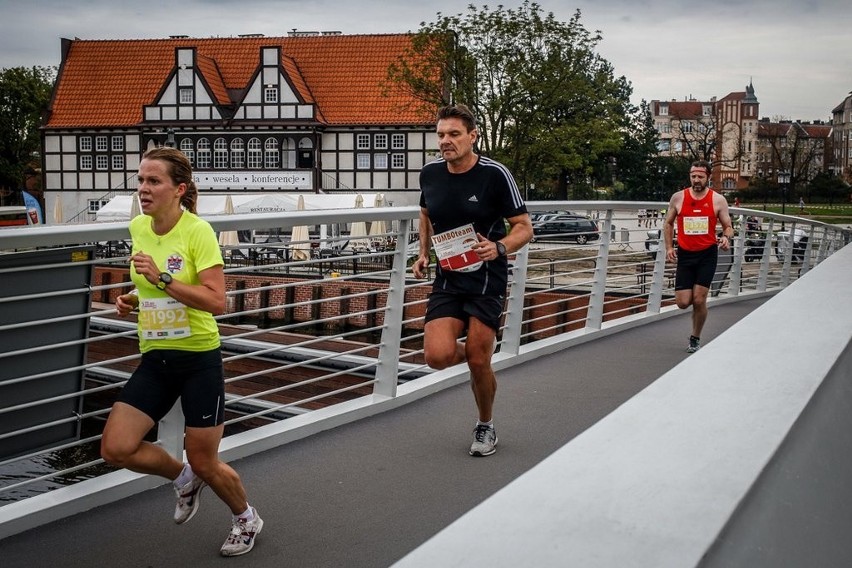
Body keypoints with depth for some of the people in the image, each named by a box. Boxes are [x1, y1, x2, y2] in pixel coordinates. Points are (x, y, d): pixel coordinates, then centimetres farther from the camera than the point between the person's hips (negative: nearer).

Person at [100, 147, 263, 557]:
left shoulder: (197, 231, -16)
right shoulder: (138, 227, 3)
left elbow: (217, 301, -24)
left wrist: (162, 279, -30)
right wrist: (133, 299, 3)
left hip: (198, 358, -6)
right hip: (154, 359, 6)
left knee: (204, 463, 4)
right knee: (116, 449, -5)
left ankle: (247, 519, 35)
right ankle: (184, 479, 25)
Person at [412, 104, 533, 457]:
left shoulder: (494, 174, -12)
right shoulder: (430, 174, 1)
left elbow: (524, 228, -8)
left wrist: (499, 248, -27)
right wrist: (424, 253, 11)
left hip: (486, 279, -3)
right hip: (447, 278, 3)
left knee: (478, 363, -2)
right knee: (438, 356, -15)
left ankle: (486, 427, 26)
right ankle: (468, 351, 23)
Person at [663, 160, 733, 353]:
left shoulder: (718, 200, -2)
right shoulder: (678, 198, 0)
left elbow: (728, 227, 4)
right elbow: (668, 223, 13)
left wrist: (726, 238, -20)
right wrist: (669, 247, 2)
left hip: (707, 255, -1)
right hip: (685, 254, 2)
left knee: (699, 300, -7)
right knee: (683, 303, -3)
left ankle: (695, 338, 15)